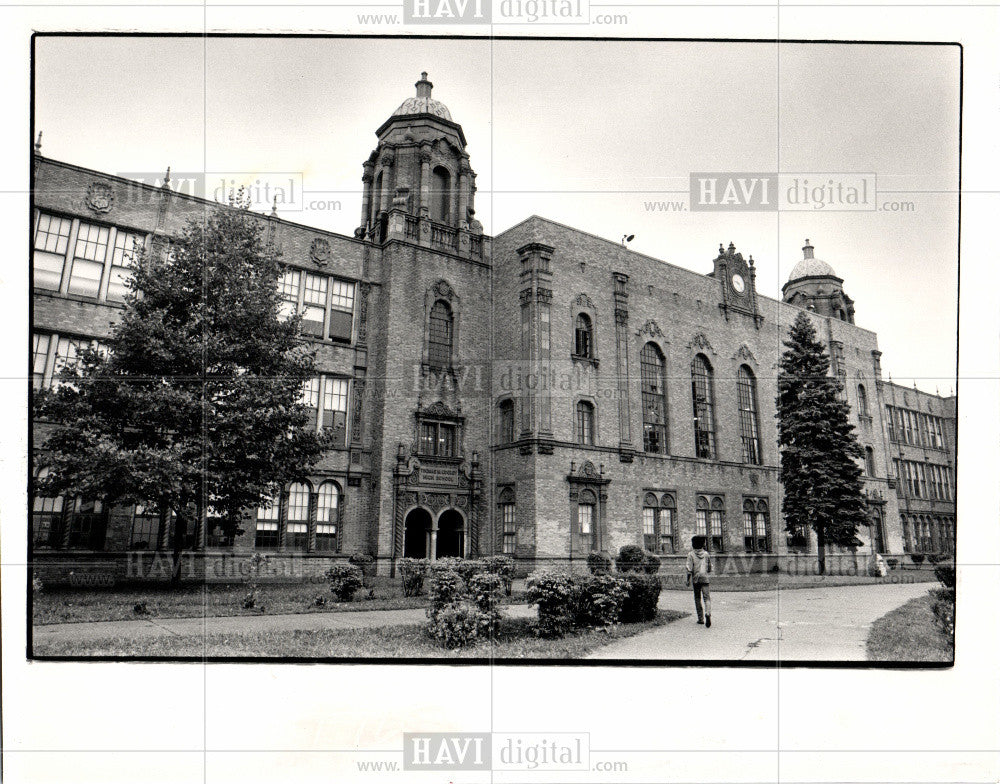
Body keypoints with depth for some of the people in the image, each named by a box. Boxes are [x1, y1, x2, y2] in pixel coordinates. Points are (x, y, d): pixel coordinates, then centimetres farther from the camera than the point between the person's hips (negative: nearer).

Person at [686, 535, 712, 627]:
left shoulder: (691, 554, -3)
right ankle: (708, 613, -29)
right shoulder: (706, 554, 6)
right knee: (706, 597, -4)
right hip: (705, 578, 1)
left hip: (695, 579, -1)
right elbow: (710, 567, 14)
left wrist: (688, 580, -3)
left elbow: (689, 568, -8)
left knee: (697, 598, 11)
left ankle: (701, 618, 13)